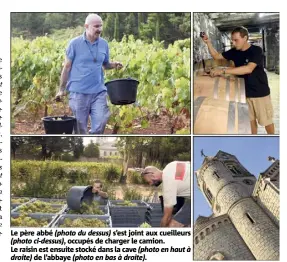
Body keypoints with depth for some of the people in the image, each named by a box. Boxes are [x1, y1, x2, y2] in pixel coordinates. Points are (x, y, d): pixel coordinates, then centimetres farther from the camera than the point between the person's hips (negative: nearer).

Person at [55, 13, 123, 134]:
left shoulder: (104, 44, 6)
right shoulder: (75, 43, -4)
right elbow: (67, 67, 0)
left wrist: (114, 65, -7)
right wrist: (62, 89, -1)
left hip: (99, 91, 3)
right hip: (79, 92, -2)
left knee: (100, 123, -6)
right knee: (80, 127, 7)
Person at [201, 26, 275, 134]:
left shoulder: (256, 50, -19)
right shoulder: (234, 52, 0)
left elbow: (248, 69, -35)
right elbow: (216, 56, 9)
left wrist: (223, 71, -39)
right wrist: (208, 42, -9)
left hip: (260, 92, -5)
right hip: (244, 92, 5)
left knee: (266, 120, 7)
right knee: (250, 119, 15)